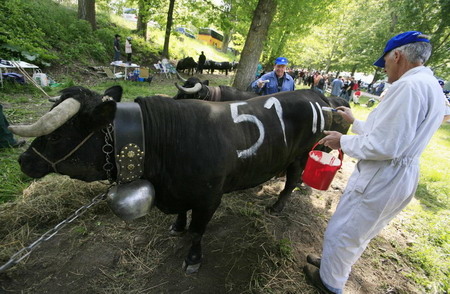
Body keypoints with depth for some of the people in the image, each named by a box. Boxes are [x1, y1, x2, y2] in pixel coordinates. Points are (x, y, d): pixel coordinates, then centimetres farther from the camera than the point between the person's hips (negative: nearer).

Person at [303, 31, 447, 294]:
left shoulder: (410, 85, -22)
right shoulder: (432, 87, 11)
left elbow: (383, 146, -27)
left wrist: (343, 141, -13)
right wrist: (354, 122, 25)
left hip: (381, 179, -10)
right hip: (402, 176, 10)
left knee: (341, 232, 9)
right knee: (360, 232, 26)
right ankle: (339, 265, 49)